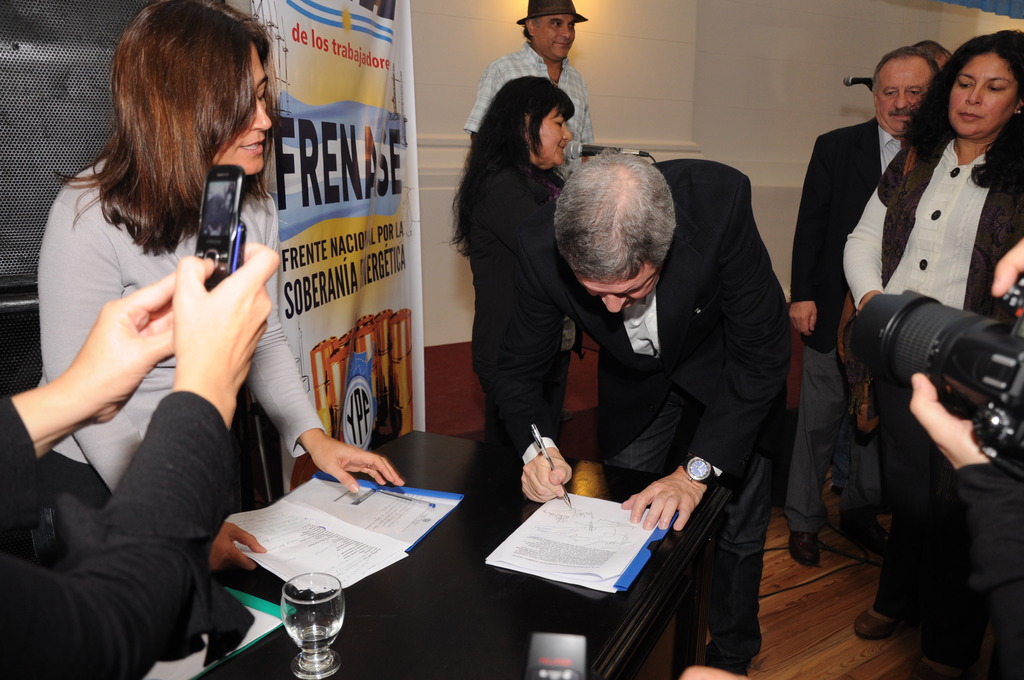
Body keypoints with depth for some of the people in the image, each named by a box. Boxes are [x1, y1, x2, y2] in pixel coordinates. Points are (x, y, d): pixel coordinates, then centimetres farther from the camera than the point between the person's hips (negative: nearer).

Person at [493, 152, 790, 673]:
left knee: (738, 522, 5)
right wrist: (536, 447, -35)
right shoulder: (542, 248, -32)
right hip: (633, 381, 2)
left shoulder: (719, 201, -38)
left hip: (722, 369, -1)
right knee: (630, 520, 9)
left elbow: (762, 356, -30)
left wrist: (695, 471, -35)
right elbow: (519, 368, -16)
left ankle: (730, 659, 33)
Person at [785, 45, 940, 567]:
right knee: (819, 421, 8)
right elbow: (811, 226, -1)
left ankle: (860, 512, 35)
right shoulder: (836, 148, -2)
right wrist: (803, 296, -6)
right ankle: (804, 520, 25)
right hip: (837, 313, -1)